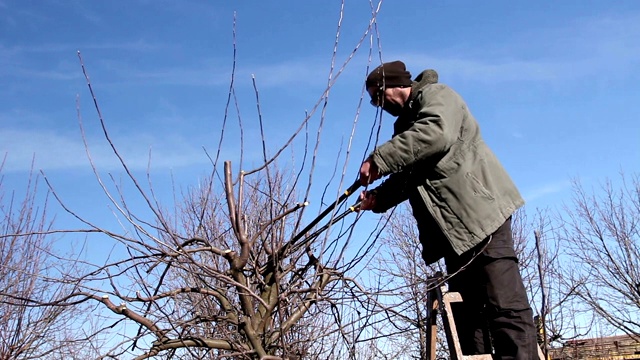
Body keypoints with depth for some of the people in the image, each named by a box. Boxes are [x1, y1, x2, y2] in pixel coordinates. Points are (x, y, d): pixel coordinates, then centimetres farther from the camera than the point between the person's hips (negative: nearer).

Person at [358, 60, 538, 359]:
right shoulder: (405, 123, 26)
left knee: (505, 306, -15)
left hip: (481, 214, -10)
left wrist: (380, 159, -22)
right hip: (455, 227, 10)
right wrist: (378, 198, 9)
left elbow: (438, 133, -23)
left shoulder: (436, 95, 0)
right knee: (465, 311, 6)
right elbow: (407, 177, 26)